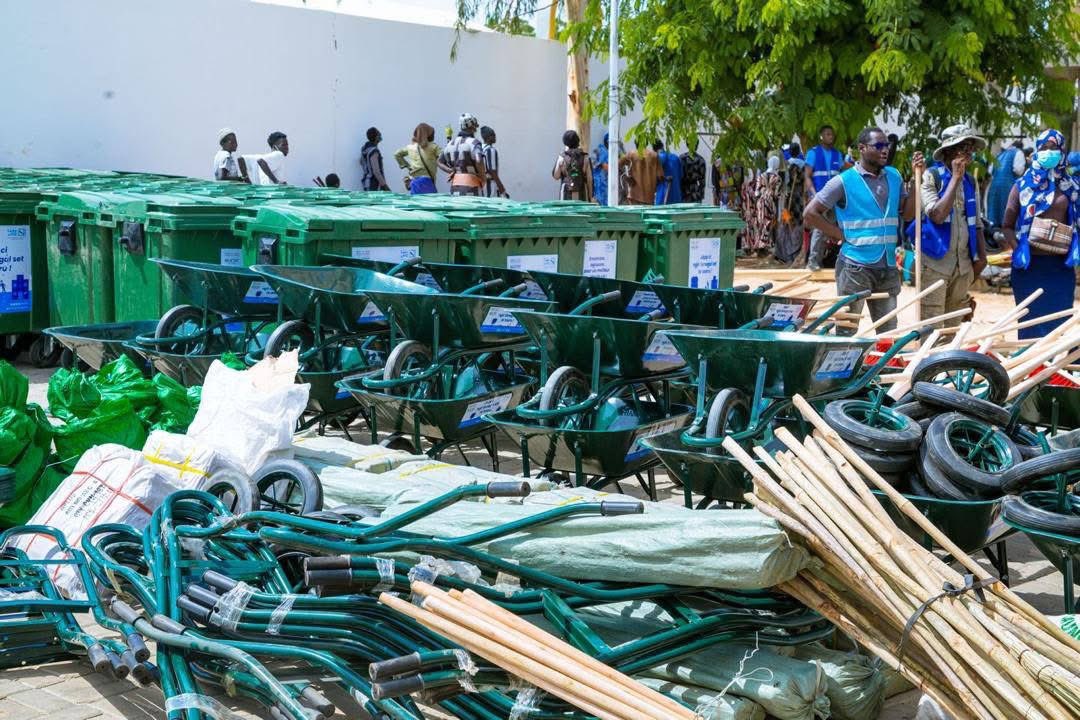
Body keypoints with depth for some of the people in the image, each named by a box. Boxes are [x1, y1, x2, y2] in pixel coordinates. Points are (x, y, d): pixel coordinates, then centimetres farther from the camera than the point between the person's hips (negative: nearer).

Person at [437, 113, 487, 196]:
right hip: (470, 185, -7)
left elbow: (440, 162, 19)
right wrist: (482, 179, -8)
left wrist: (451, 171, 6)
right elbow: (479, 162, -23)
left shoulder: (451, 143, 15)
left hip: (454, 184, 7)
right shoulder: (474, 142, -7)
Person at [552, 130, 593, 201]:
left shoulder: (562, 158, -2)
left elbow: (556, 176, 4)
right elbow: (589, 179, 0)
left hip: (567, 196, 0)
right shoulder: (585, 157, -2)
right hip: (581, 195, 0)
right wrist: (590, 197, 7)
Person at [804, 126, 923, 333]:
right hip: (855, 267, -5)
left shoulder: (894, 176, 10)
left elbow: (907, 213, 7)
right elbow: (810, 214, -7)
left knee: (888, 331, 13)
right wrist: (841, 235, -10)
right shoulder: (844, 181, -7)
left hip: (888, 267, 6)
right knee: (847, 330, 2)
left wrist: (917, 178, -1)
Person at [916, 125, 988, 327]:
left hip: (963, 265, 6)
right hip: (935, 263, -6)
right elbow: (937, 215, -21)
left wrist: (981, 255, 8)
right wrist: (955, 178, -16)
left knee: (954, 328, 10)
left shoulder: (970, 181, 12)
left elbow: (976, 223, 20)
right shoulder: (930, 176, -7)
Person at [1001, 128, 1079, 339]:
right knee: (1031, 319, 5)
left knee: (1058, 320, 4)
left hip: (1061, 267, 1)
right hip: (1029, 265, -1)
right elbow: (1007, 226, 3)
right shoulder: (1022, 185, 3)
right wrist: (1017, 250, -12)